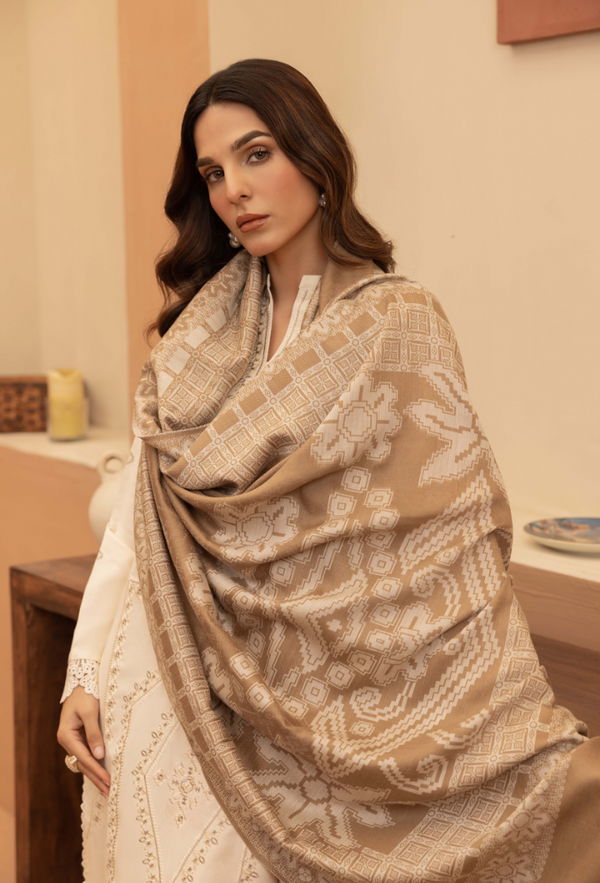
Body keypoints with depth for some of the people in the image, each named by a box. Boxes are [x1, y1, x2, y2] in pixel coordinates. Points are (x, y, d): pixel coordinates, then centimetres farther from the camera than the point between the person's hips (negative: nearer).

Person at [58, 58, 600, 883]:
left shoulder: (397, 322, -8)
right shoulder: (200, 329, 6)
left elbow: (459, 542, -13)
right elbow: (137, 511, 5)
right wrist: (85, 676, -4)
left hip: (307, 707, -3)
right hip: (169, 692, 4)